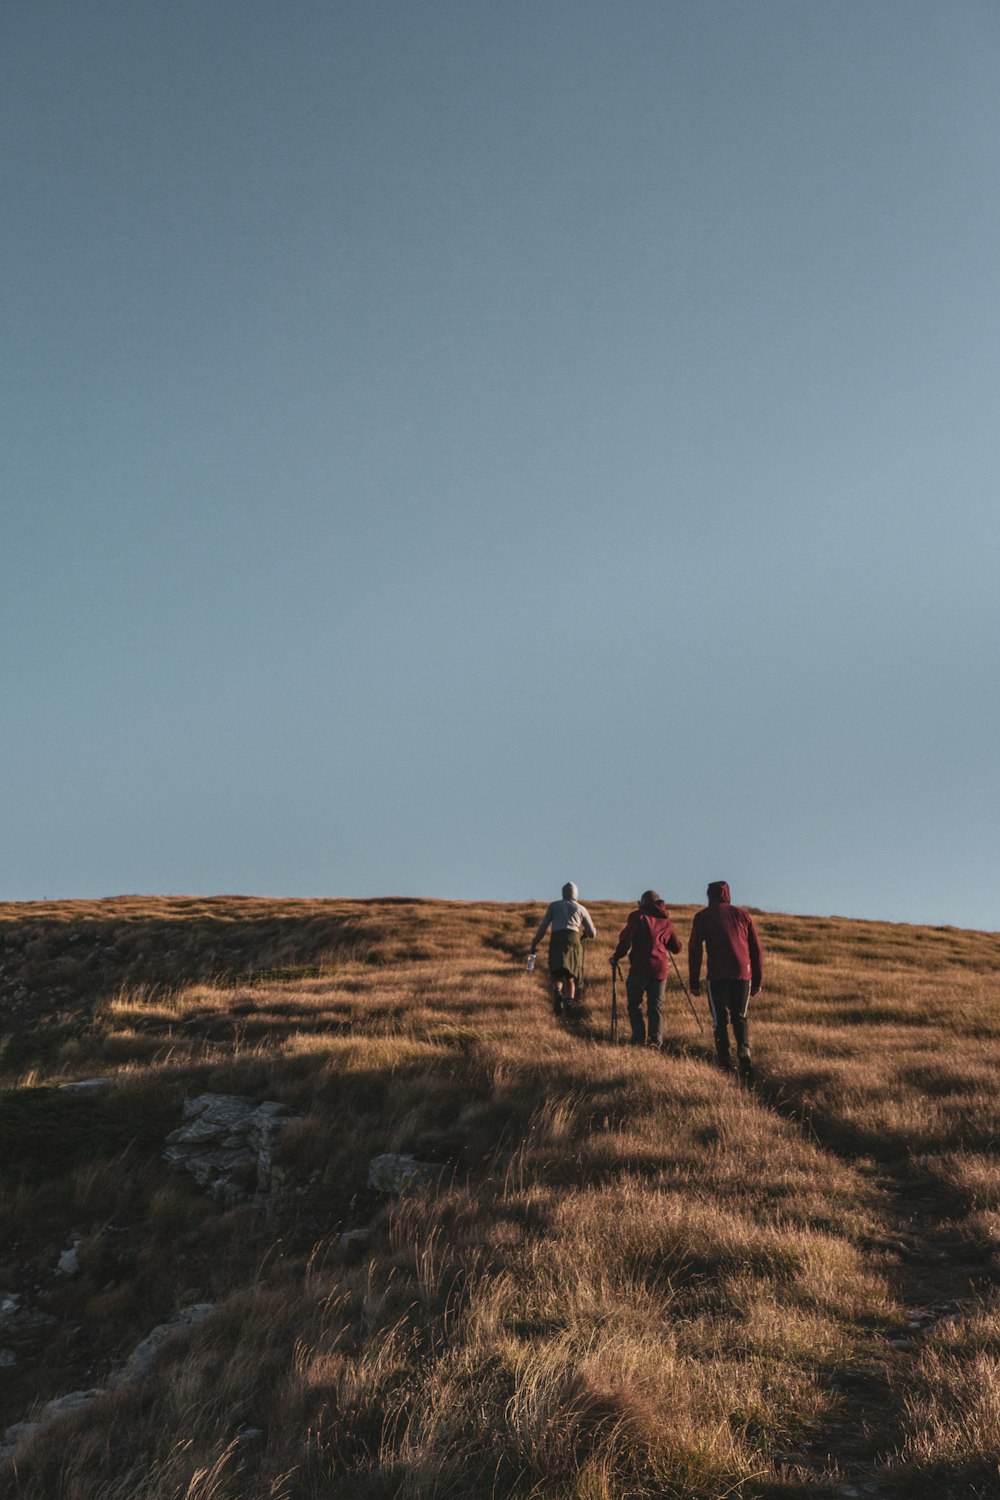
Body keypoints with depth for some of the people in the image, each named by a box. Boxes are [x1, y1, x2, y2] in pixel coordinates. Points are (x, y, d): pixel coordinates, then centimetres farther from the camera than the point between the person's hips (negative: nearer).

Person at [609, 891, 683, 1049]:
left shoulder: (637, 916, 2)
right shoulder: (666, 921, 15)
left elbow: (626, 939, -8)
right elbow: (677, 947, 19)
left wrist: (616, 958, 3)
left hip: (640, 967, -4)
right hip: (660, 969, 4)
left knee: (634, 1004, 6)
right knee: (656, 1006, 8)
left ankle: (638, 1039, -5)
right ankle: (655, 1041, -5)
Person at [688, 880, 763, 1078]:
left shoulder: (702, 916, 9)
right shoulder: (743, 914, 17)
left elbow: (694, 949, 3)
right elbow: (756, 948, 14)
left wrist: (694, 982, 5)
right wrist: (758, 981, 17)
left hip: (717, 975, -2)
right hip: (743, 973, 2)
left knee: (720, 1019, 7)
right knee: (740, 1018, 13)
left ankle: (724, 1062, -3)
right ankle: (744, 1054, -8)